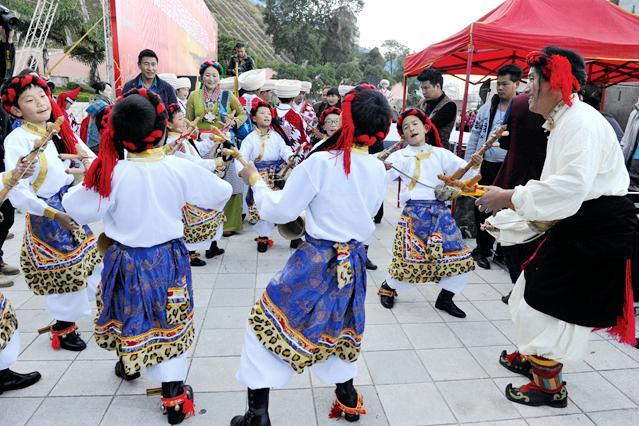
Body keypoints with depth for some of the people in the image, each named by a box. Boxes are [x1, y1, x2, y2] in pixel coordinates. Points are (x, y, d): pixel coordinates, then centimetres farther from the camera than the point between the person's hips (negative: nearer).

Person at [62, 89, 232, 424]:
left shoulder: (112, 174, -19)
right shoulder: (180, 168, -16)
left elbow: (79, 209, -7)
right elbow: (220, 194, -4)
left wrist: (84, 182, 10)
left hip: (126, 261, 0)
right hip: (168, 258, 0)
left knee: (130, 317, 25)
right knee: (170, 324, 12)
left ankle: (129, 364, 52)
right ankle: (174, 396, 19)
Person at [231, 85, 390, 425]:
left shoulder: (321, 162, -19)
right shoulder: (379, 171, 0)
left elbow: (278, 210, -12)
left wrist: (255, 180, 4)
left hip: (316, 262, -6)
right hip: (353, 262, 6)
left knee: (269, 322, 10)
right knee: (340, 327, 26)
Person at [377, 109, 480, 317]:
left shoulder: (440, 154, 10)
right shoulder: (399, 156, 5)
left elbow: (464, 172, 8)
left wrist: (474, 165, -13)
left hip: (440, 210, 3)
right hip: (413, 211, -3)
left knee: (457, 254, 1)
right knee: (408, 255, -6)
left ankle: (445, 298, 23)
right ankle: (388, 287, 25)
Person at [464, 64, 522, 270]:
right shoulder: (487, 107, 6)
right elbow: (474, 137, 8)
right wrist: (468, 164, 5)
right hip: (484, 165, 3)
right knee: (481, 209, 10)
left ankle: (502, 252, 23)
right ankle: (483, 249, 25)